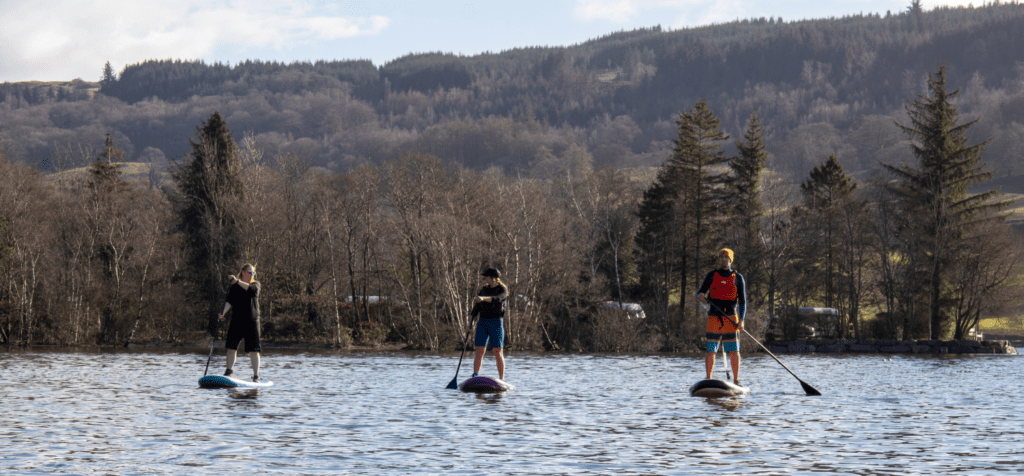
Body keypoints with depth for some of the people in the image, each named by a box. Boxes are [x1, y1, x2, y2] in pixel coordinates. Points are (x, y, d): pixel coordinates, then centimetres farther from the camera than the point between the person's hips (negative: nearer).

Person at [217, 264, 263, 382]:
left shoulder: (256, 284, 5)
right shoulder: (235, 287, 7)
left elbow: (251, 289, -18)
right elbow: (229, 301, -1)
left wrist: (237, 281, -25)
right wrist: (223, 312, -18)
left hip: (252, 321, -1)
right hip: (236, 320, 1)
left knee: (254, 350, -4)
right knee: (231, 346, -2)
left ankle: (256, 376, 0)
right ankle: (229, 370, 15)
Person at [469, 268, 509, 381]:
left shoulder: (502, 289, -1)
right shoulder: (483, 290, 15)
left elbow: (497, 299, -23)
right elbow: (476, 308, 14)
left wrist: (483, 298, -41)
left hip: (496, 322, -5)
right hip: (482, 322, 5)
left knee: (497, 352, -7)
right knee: (480, 351, -1)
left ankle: (501, 379, -3)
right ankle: (474, 378, -1)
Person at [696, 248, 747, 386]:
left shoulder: (737, 278, 8)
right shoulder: (712, 275, 10)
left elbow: (742, 300, 6)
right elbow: (700, 292, 8)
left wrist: (741, 320, -6)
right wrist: (700, 295, -18)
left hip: (731, 318, 0)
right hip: (713, 318, 0)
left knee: (734, 351, -4)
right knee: (710, 351, -2)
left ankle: (736, 380, 3)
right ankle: (708, 379, 4)